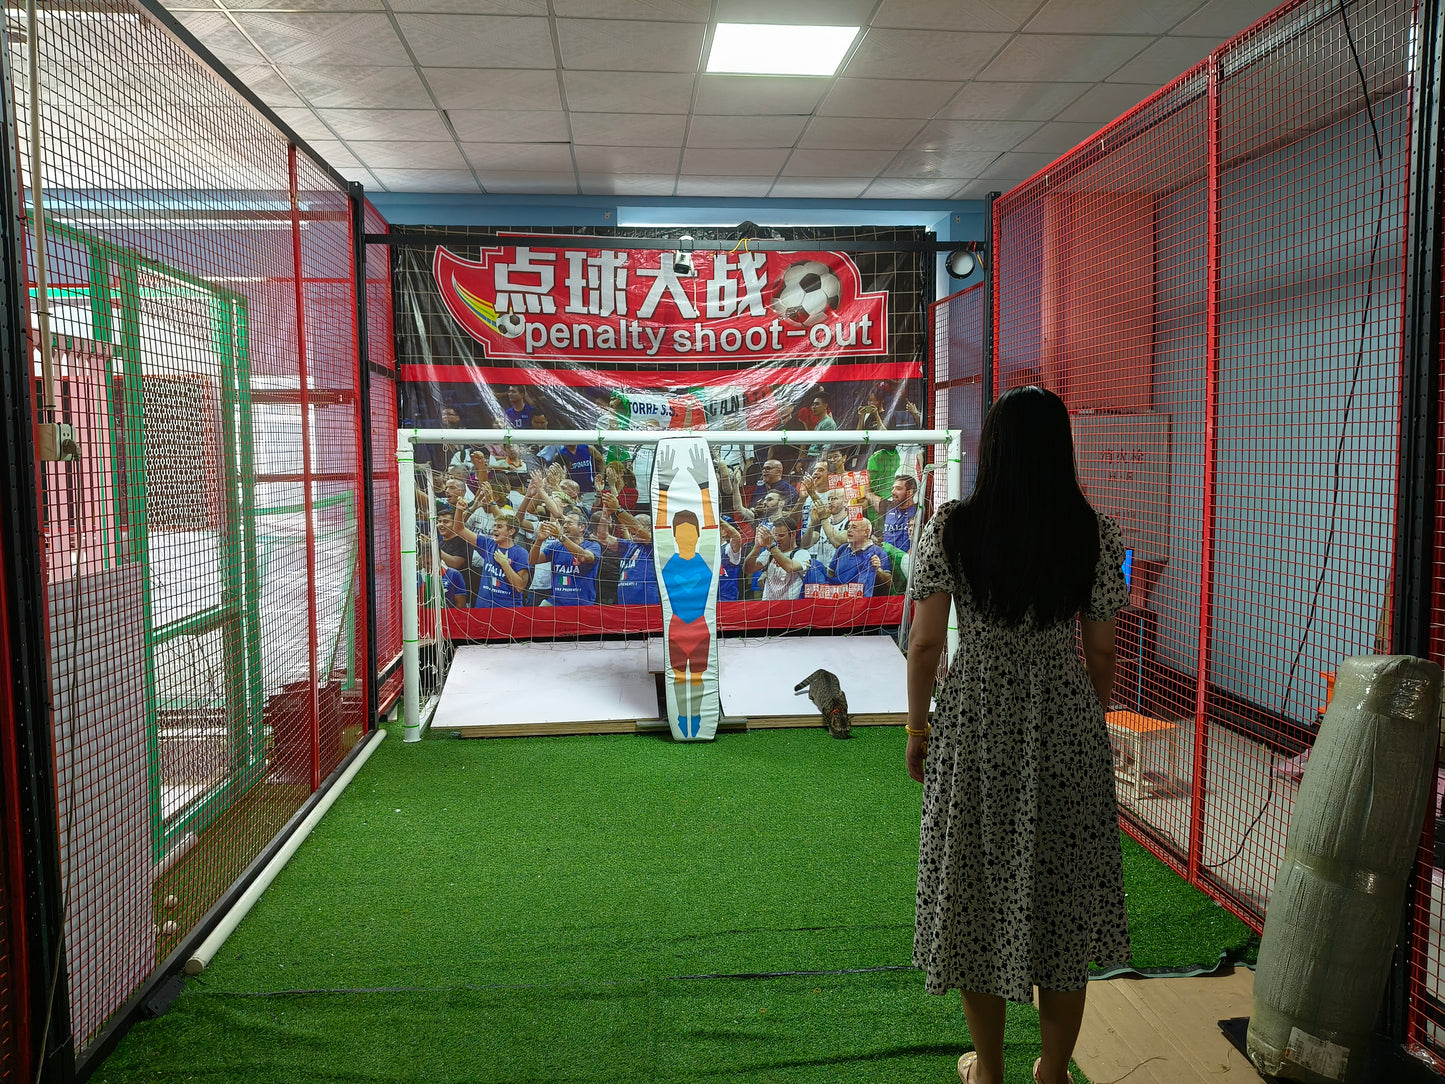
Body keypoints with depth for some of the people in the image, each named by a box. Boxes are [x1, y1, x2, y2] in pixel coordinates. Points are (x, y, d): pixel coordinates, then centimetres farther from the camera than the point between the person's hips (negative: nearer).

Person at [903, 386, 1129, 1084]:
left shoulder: (949, 530, -8)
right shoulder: (1096, 536, -5)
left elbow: (925, 643, -8)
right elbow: (1101, 652, 0)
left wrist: (917, 728, 5)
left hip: (974, 725, -1)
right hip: (1067, 725, 1)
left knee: (981, 893, 13)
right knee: (1061, 895, 14)